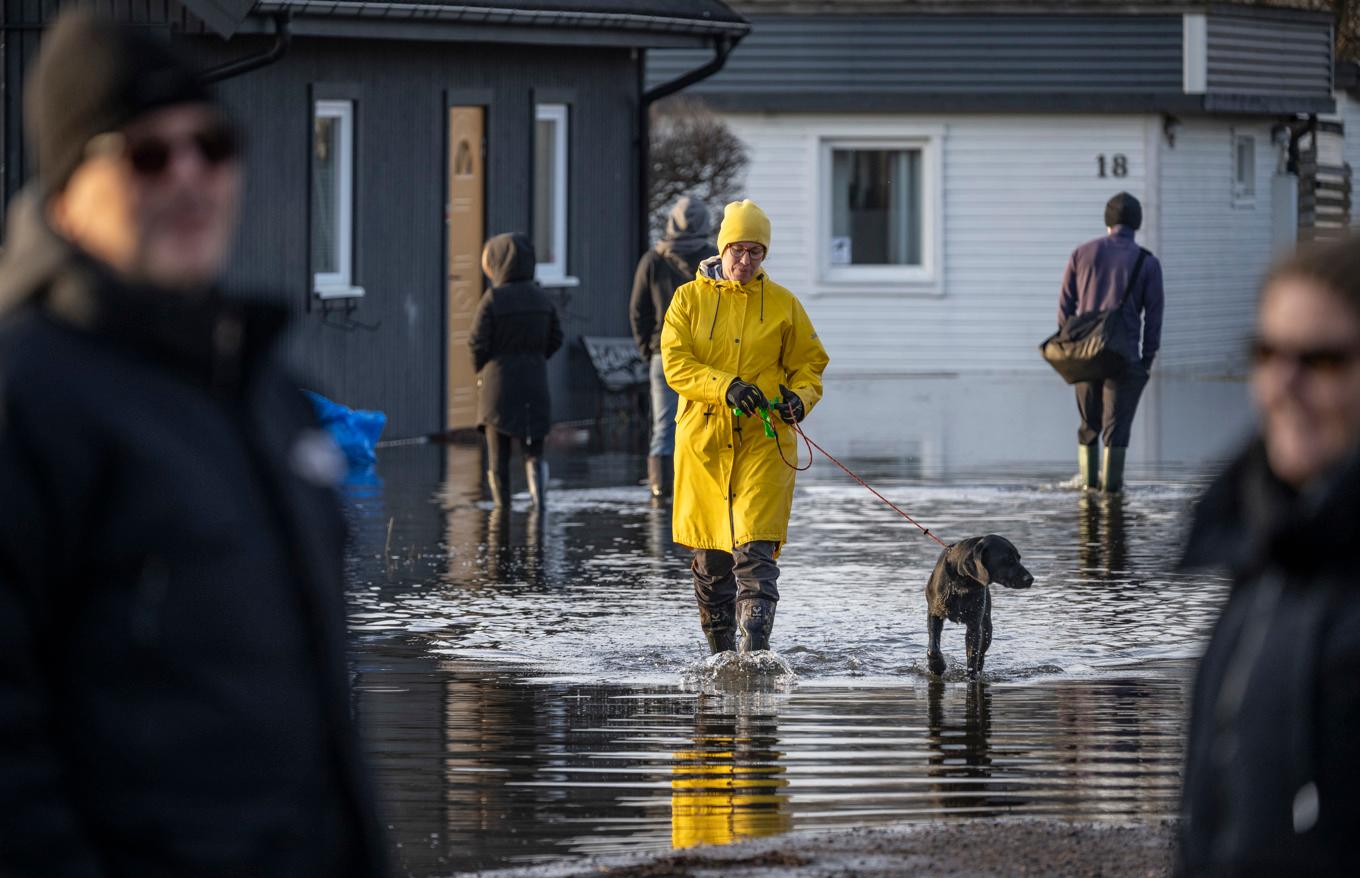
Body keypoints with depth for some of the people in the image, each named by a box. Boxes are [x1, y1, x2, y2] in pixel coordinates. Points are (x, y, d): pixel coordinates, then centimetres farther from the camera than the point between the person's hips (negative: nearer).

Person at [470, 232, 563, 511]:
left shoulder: (493, 299, -14)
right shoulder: (541, 298, 0)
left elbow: (478, 344, -12)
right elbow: (555, 339, 5)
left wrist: (480, 369, 7)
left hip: (498, 385, -3)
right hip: (534, 384, 3)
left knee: (498, 451, 9)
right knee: (533, 449, 8)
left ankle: (502, 506, 13)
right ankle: (539, 492, -14)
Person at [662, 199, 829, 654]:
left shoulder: (783, 304, 7)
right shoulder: (689, 299, 5)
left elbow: (809, 363, 12)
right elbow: (675, 364, -5)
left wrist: (799, 397, -10)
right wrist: (726, 387, -21)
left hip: (764, 441, -1)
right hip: (703, 440, 1)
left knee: (755, 550, -13)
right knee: (709, 555, 8)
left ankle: (754, 652, -20)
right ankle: (720, 652, 21)